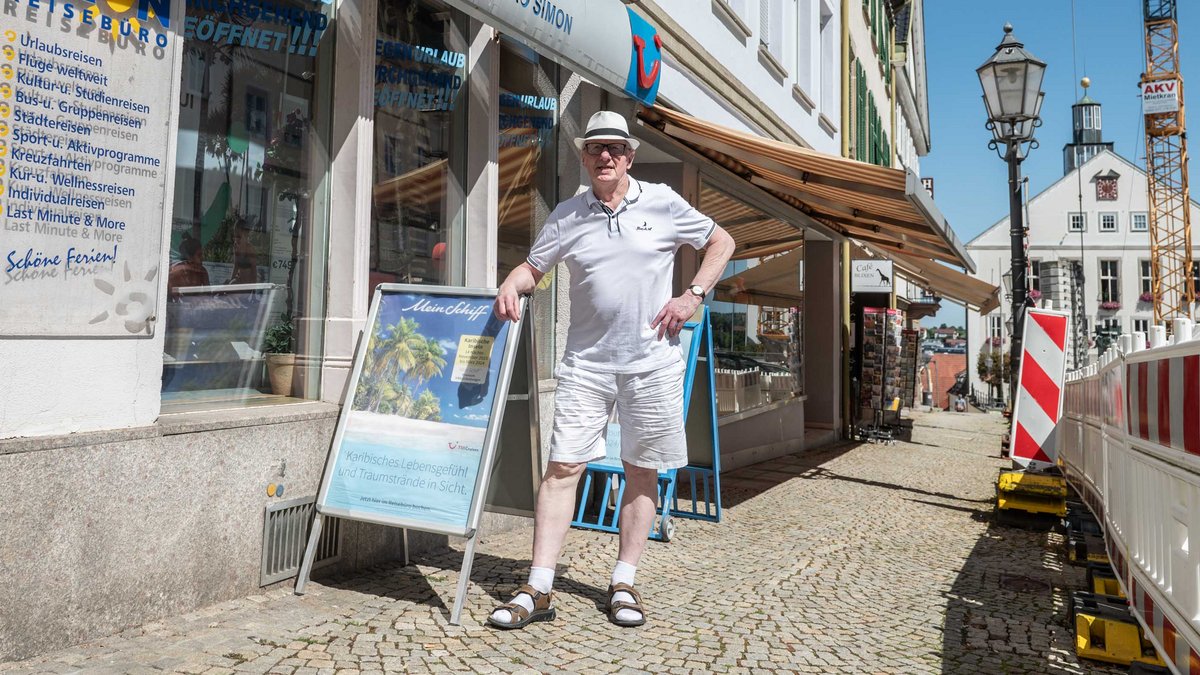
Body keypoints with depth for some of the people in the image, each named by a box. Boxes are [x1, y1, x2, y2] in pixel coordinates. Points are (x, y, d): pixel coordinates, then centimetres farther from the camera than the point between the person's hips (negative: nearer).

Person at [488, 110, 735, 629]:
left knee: (642, 471, 5)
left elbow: (721, 242, 12)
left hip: (652, 360, 0)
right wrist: (510, 288, -10)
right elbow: (533, 266, 13)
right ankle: (538, 590, 1)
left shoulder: (662, 203, 4)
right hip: (586, 363, 1)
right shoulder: (567, 215, 7)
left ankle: (623, 584, 18)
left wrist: (693, 296, -1)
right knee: (562, 467, -5)